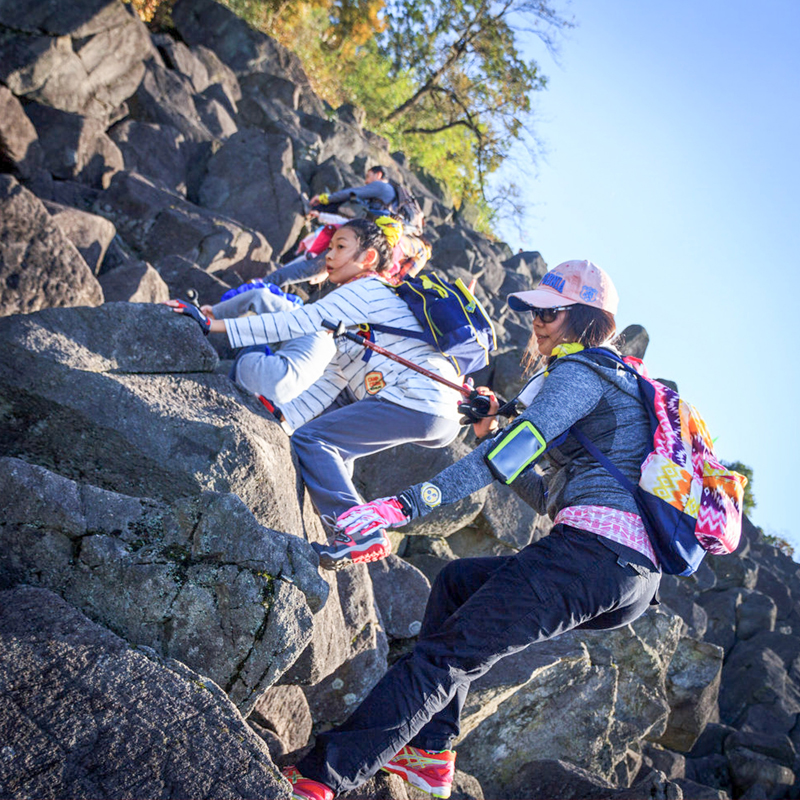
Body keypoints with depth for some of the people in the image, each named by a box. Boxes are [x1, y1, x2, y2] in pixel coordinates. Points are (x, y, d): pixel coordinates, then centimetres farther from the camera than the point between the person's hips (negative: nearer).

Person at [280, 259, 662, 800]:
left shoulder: (582, 370, -1)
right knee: (458, 582, 20)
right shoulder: (620, 383, 29)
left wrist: (408, 504, -20)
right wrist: (494, 433, 23)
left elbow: (508, 458, -16)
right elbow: (549, 496, 29)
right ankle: (429, 753, 17)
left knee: (448, 654, -11)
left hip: (598, 547, -10)